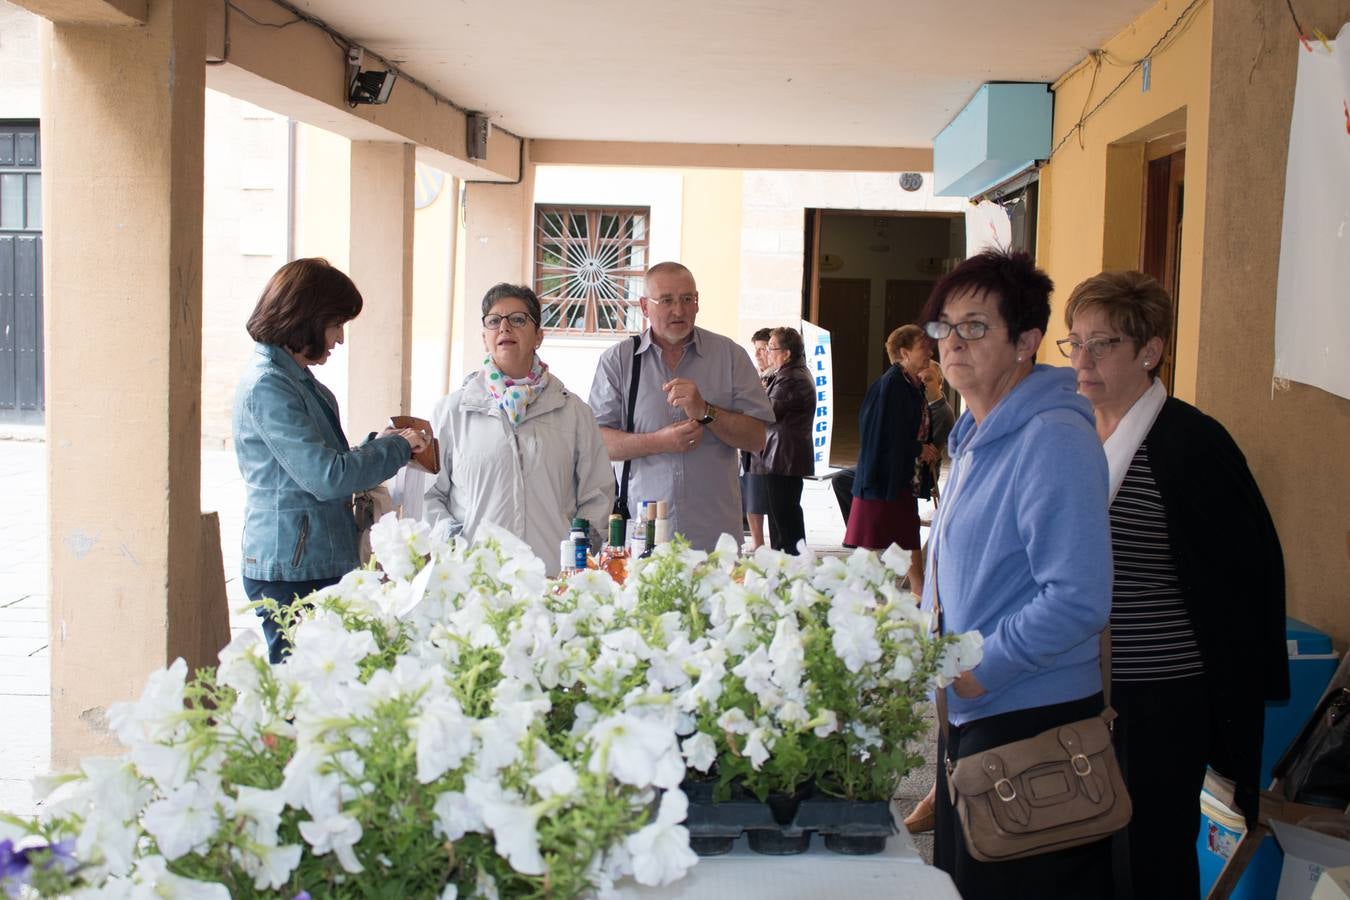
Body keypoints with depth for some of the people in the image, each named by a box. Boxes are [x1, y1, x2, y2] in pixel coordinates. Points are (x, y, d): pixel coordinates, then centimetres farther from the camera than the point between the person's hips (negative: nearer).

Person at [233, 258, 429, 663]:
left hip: (321, 564, 9)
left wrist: (376, 443, 8)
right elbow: (326, 477, -21)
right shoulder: (268, 386, -16)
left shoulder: (297, 379, 15)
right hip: (291, 572, -9)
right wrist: (398, 447, -8)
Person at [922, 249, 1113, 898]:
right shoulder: (975, 436, 12)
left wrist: (976, 671, -21)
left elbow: (1077, 601, -26)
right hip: (968, 713, 10)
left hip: (1031, 722, -9)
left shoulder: (1054, 439, -20)